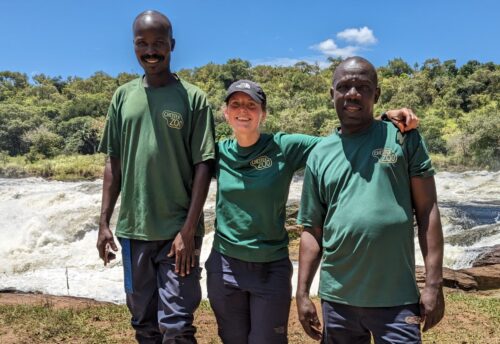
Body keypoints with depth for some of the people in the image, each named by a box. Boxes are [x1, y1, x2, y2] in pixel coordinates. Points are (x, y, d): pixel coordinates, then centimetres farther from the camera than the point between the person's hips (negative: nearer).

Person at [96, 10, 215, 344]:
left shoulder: (193, 98, -4)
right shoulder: (123, 96, 7)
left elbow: (203, 166, -7)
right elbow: (114, 162, 10)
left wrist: (189, 230, -12)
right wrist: (104, 221, 7)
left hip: (178, 231, -3)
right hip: (133, 229, 4)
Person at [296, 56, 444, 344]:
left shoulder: (403, 137, -1)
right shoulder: (319, 155, 5)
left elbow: (427, 211, -2)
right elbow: (313, 230, 7)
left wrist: (434, 283, -7)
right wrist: (302, 293, 3)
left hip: (397, 299, -2)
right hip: (337, 299, 3)